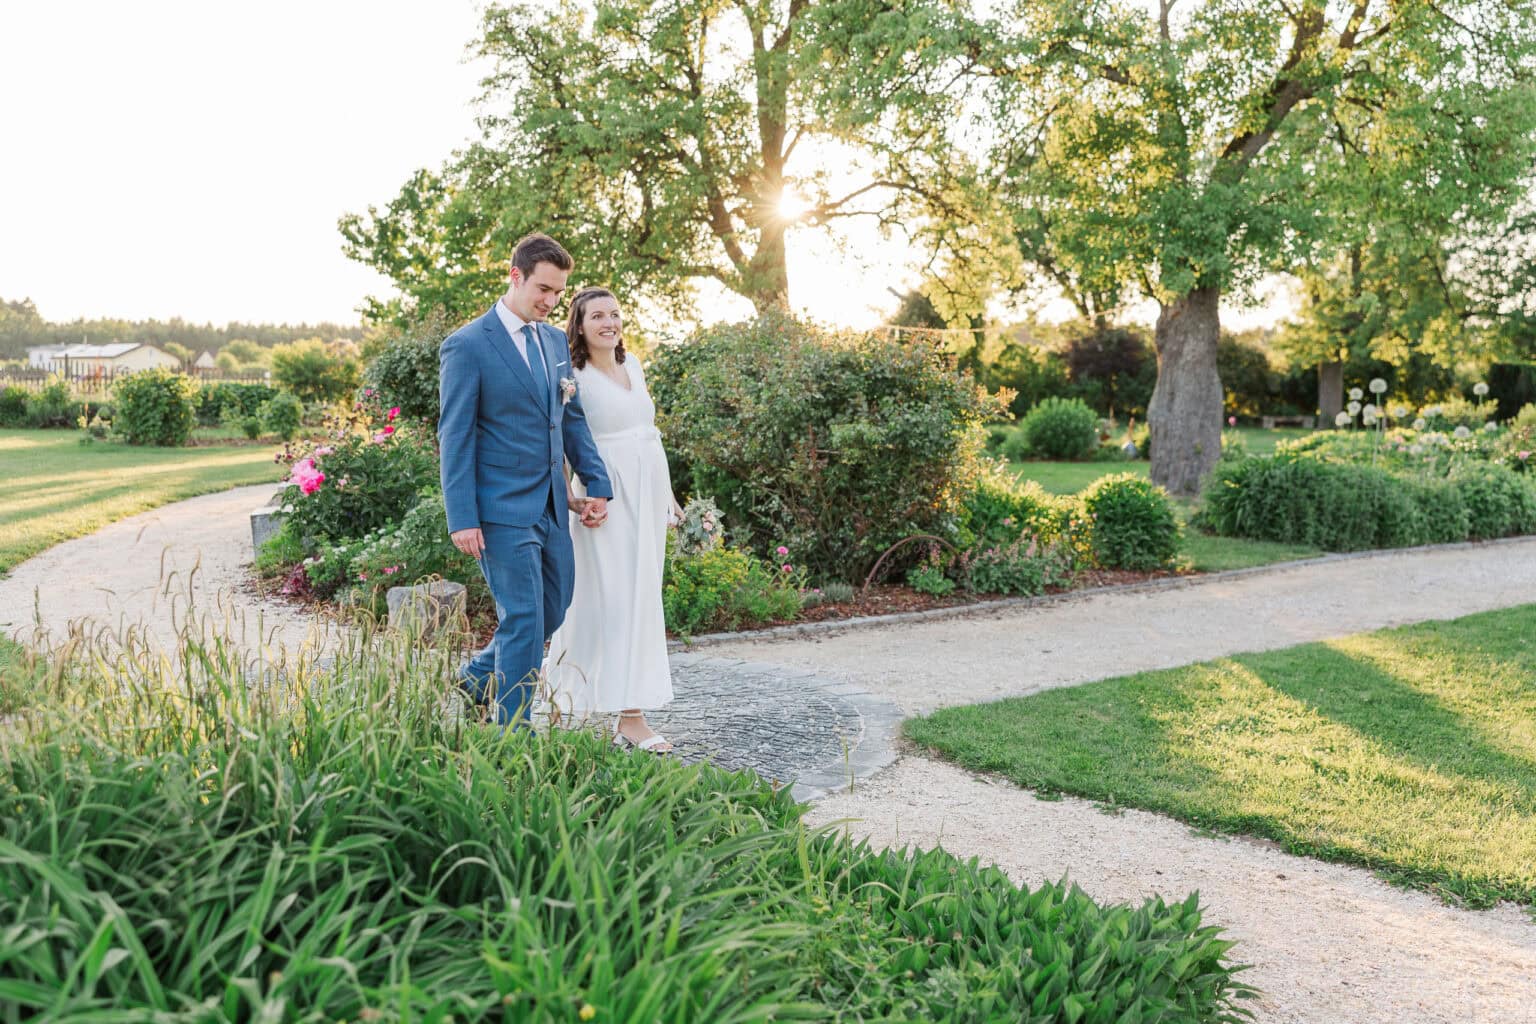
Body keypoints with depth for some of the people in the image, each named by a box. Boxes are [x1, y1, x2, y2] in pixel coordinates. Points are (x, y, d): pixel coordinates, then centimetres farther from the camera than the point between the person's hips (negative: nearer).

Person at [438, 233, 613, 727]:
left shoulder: (555, 340, 12)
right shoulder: (467, 346, -10)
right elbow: (454, 437, -11)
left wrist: (598, 484, 8)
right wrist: (462, 519, -15)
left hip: (551, 505, 7)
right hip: (502, 510, -7)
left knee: (554, 610, 14)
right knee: (523, 619, -4)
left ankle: (476, 678, 35)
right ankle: (513, 733, 11)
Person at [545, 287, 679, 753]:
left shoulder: (632, 364, 12)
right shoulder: (574, 376, -9)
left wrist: (666, 490, 18)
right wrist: (569, 496, -26)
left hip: (648, 492, 7)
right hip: (607, 495, -7)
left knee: (640, 598, 10)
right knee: (617, 600, -6)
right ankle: (630, 716, -1)